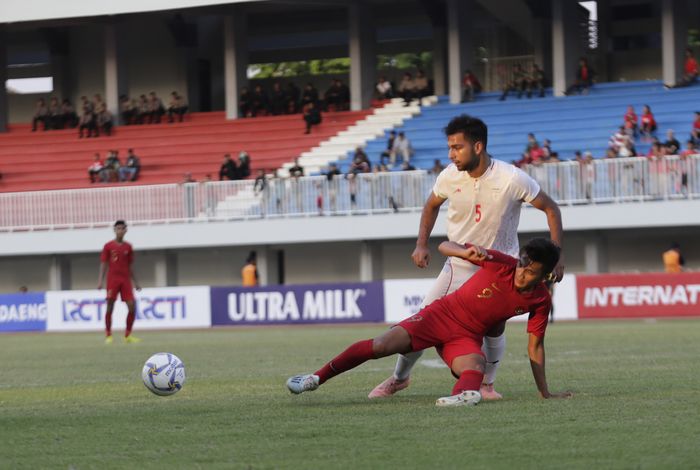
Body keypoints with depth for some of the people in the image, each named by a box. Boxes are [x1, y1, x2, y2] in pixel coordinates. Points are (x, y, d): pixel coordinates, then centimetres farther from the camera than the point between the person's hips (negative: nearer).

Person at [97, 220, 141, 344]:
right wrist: (100, 281, -8)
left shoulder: (128, 247, 10)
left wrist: (135, 282, 16)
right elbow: (103, 264, 1)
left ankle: (128, 335, 5)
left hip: (125, 280, 3)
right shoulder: (108, 246, 1)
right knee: (110, 307, -4)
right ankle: (108, 335, 5)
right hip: (112, 280, -3)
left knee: (132, 306, -6)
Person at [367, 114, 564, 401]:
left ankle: (487, 384, 10)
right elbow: (432, 205, 12)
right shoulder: (450, 176, -10)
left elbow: (550, 208, -10)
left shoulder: (512, 179, -21)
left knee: (494, 327, -17)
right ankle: (399, 377, 21)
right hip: (459, 266, 3)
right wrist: (422, 244, 1)